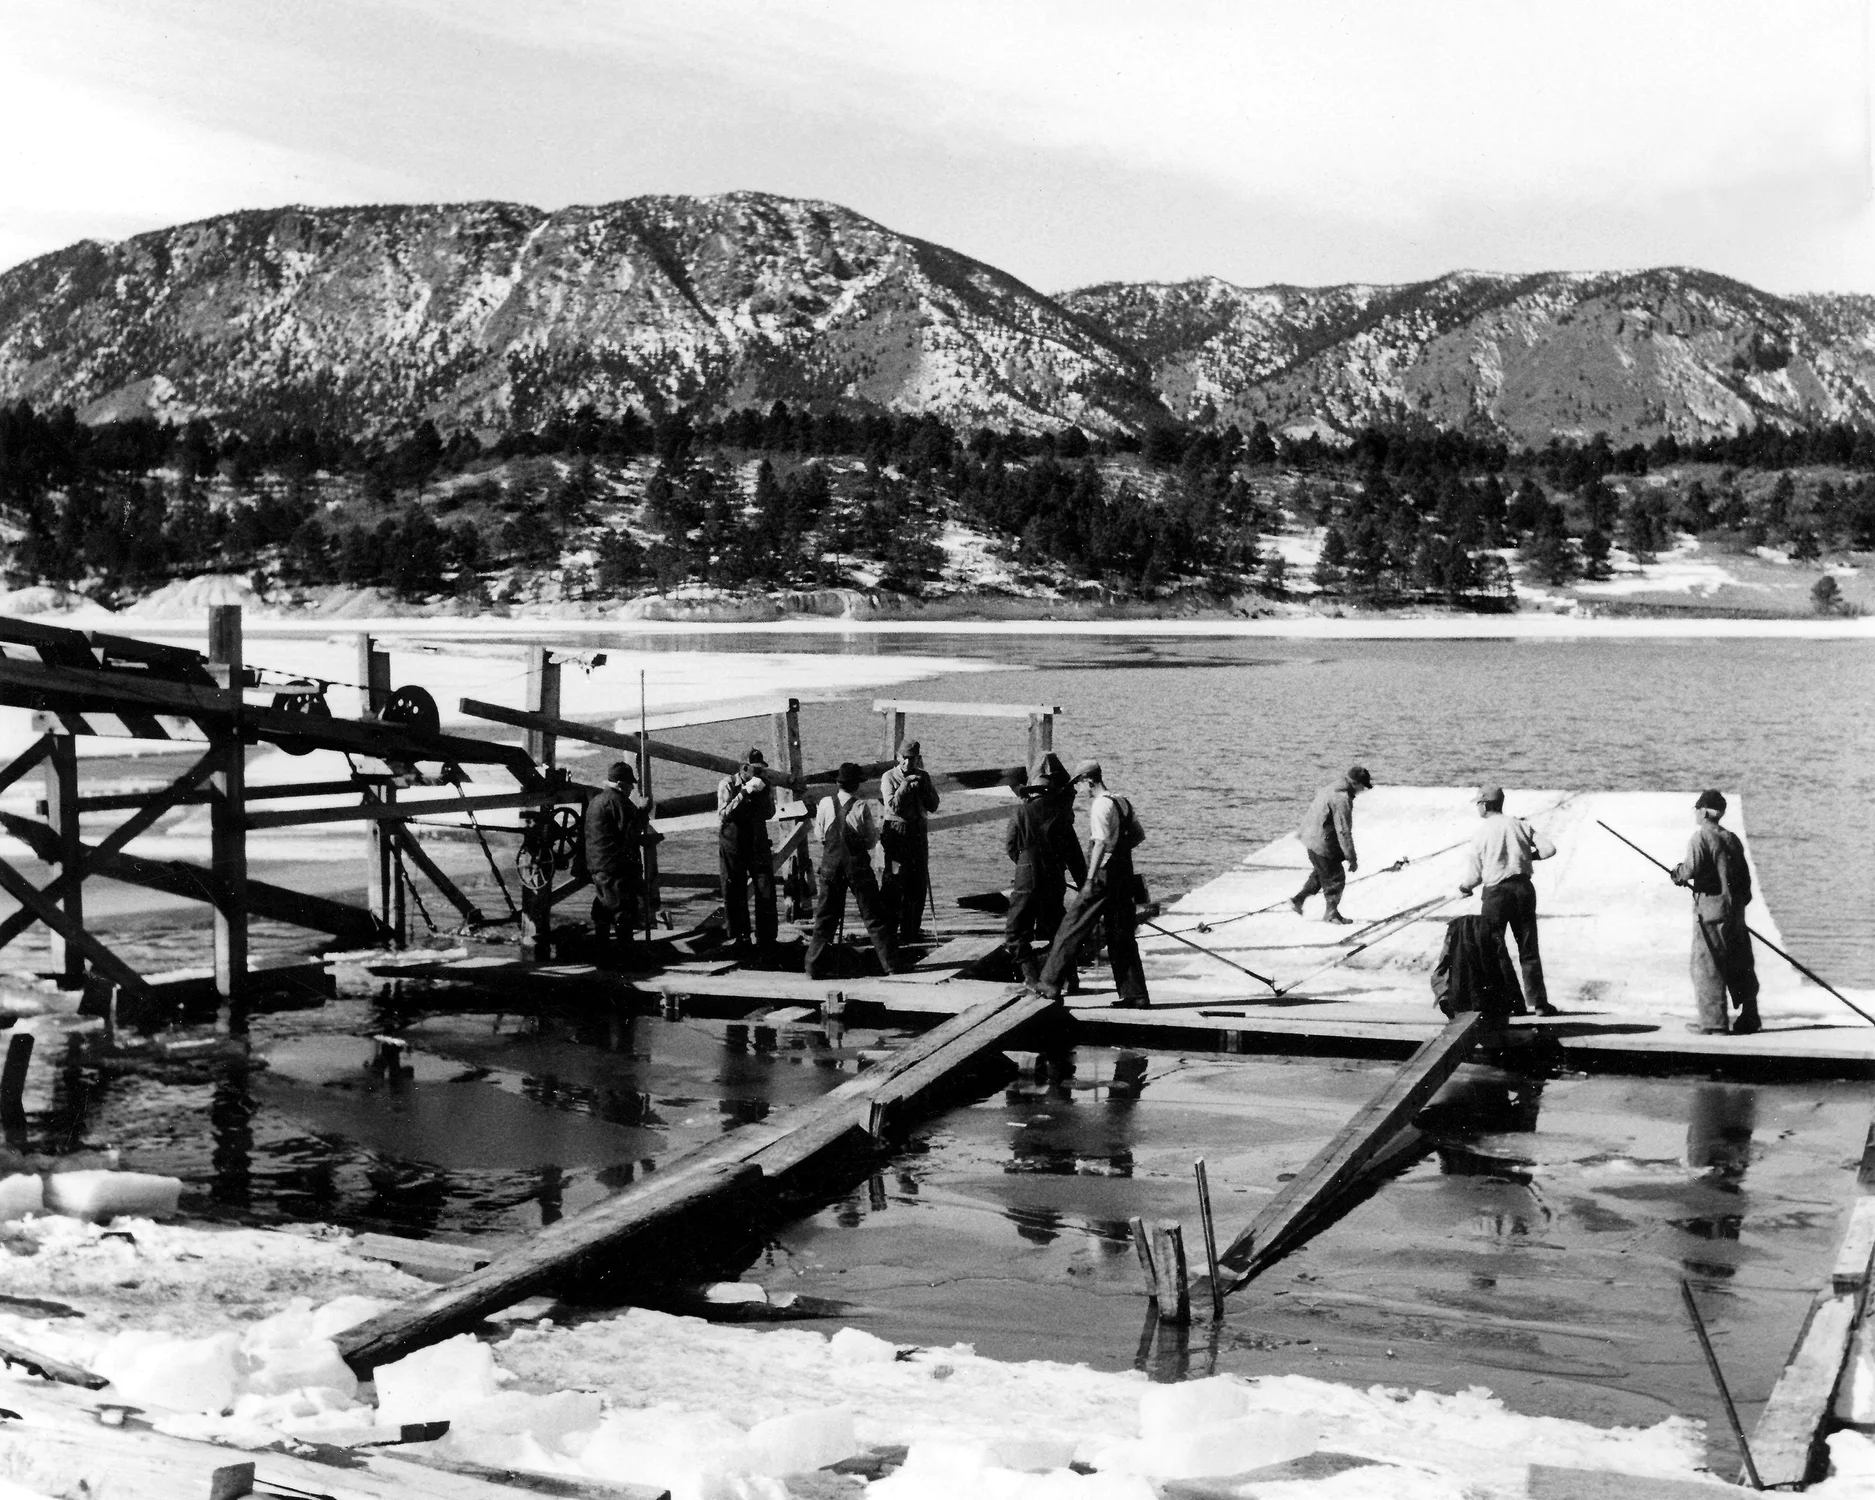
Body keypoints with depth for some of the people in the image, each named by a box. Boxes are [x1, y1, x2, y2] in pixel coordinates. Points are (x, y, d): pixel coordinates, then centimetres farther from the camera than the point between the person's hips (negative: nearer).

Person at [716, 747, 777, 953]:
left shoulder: (764, 785, 3)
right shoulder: (727, 785, -7)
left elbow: (768, 814, -1)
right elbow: (722, 816, -17)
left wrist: (765, 791, -17)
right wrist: (744, 792, -25)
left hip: (757, 843, 2)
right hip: (732, 845, -2)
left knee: (766, 891, -4)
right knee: (735, 893, 3)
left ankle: (766, 939, 4)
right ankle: (740, 937, 14)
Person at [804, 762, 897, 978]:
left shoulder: (825, 804, -2)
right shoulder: (863, 806, -9)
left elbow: (819, 835, 8)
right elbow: (871, 840, -4)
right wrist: (879, 827, 15)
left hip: (830, 865, 2)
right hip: (857, 865, -2)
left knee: (825, 917, 9)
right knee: (873, 916, 6)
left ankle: (813, 967, 7)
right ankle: (890, 963, 7)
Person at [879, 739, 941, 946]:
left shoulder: (923, 777, 9)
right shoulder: (889, 778, -3)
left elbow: (933, 806, 4)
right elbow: (893, 806, -14)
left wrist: (921, 788, -10)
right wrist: (906, 785, -17)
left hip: (918, 832, 5)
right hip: (896, 832, -5)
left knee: (918, 886, 7)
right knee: (894, 884, -9)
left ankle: (910, 932, 16)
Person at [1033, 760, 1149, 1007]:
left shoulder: (1100, 805, -14)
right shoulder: (1122, 802, 11)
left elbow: (1101, 843, -24)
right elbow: (1139, 835, 20)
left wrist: (1090, 880, -27)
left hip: (1104, 875, -8)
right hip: (1124, 874, 8)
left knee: (1073, 928, -1)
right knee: (1122, 936, 12)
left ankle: (1050, 983, 1)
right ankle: (1135, 994, 13)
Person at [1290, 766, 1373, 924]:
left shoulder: (1329, 789, 7)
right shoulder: (1342, 799, -23)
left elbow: (1311, 812, 20)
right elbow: (1344, 831, -24)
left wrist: (1301, 832, 33)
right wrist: (1352, 859, -19)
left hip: (1310, 839, 9)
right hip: (1322, 844, -9)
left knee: (1320, 874, 26)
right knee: (1335, 878, 6)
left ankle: (1298, 899, 29)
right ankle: (1331, 913, 18)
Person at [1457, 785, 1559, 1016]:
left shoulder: (1481, 833, -5)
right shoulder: (1520, 826, 4)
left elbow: (1474, 874, -3)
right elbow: (1548, 848, -3)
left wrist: (1463, 888, 17)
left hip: (1496, 892, -4)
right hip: (1523, 887, 4)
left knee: (1495, 949, 7)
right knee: (1528, 948, 10)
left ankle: (1514, 1001, 3)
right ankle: (1538, 1001, 7)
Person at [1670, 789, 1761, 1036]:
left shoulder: (1700, 837, -9)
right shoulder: (1732, 838, 14)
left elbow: (1692, 868, -21)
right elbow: (1744, 875, 16)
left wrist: (1679, 872, 0)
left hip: (1710, 911, -7)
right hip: (1735, 910, 7)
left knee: (1707, 964, -2)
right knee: (1740, 965, 12)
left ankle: (1712, 1020, -3)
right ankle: (1749, 1017, 15)